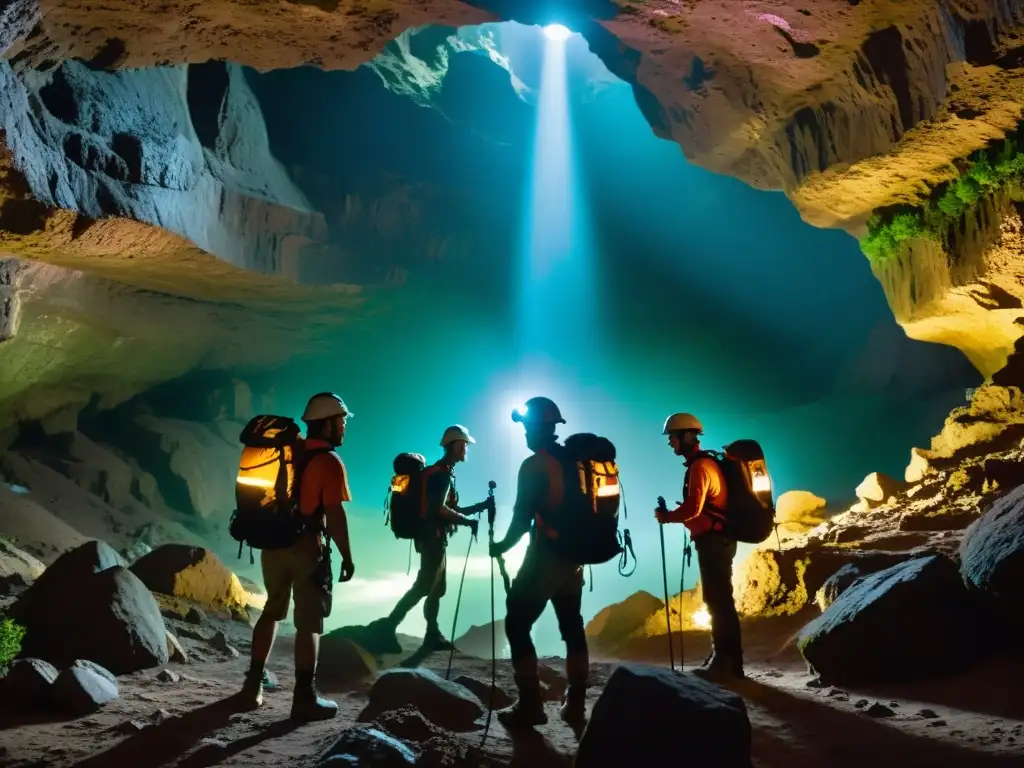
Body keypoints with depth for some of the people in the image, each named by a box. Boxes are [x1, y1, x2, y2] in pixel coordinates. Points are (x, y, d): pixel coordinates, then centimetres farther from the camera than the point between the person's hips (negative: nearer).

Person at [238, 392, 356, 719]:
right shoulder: (329, 462, -13)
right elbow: (335, 515, -18)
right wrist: (347, 557, -10)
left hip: (273, 543, 7)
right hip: (306, 547, -7)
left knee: (272, 611, 20)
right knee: (309, 622, 0)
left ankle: (254, 683, 25)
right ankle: (305, 698, 3)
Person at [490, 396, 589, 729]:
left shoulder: (534, 466, -15)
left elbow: (523, 519, -15)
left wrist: (502, 546, 0)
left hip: (544, 557, -8)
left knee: (517, 625, 2)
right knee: (572, 627, 14)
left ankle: (530, 706, 3)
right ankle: (575, 705, 18)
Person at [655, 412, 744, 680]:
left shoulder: (699, 466, -16)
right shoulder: (705, 463, 16)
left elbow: (692, 509, -24)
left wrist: (666, 516, -9)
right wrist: (675, 514, 12)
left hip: (712, 541, -10)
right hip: (716, 540, 10)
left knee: (719, 601, -6)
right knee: (719, 600, 14)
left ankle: (726, 663, -1)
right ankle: (724, 659, 22)